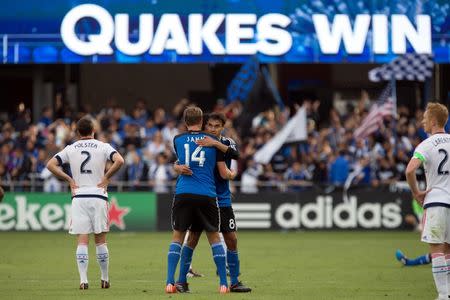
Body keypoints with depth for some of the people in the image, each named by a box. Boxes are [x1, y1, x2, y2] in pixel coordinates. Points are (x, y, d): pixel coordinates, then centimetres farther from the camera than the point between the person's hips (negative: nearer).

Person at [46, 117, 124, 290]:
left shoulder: (70, 149, 7)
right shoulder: (102, 147, 1)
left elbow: (50, 165, 2)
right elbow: (119, 160, -14)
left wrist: (69, 179, 6)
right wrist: (107, 176, -3)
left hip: (79, 197, 1)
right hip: (98, 197, -1)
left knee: (82, 241, 0)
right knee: (100, 240, 9)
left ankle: (83, 280, -9)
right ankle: (105, 279, 14)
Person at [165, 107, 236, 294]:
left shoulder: (177, 140, 8)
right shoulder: (212, 140, 6)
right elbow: (224, 173, 9)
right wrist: (232, 174, 30)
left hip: (183, 194, 0)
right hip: (207, 196, 0)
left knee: (177, 237, 10)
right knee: (214, 237, 11)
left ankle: (170, 282, -1)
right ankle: (223, 283, 8)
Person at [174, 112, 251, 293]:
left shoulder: (226, 143, -1)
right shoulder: (196, 144, -2)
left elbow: (236, 154, -24)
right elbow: (177, 164, -8)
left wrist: (215, 144, -35)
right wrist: (179, 168, -32)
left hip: (222, 200, 1)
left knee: (231, 239, -1)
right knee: (192, 238, -3)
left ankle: (234, 282, 9)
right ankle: (182, 280, 5)